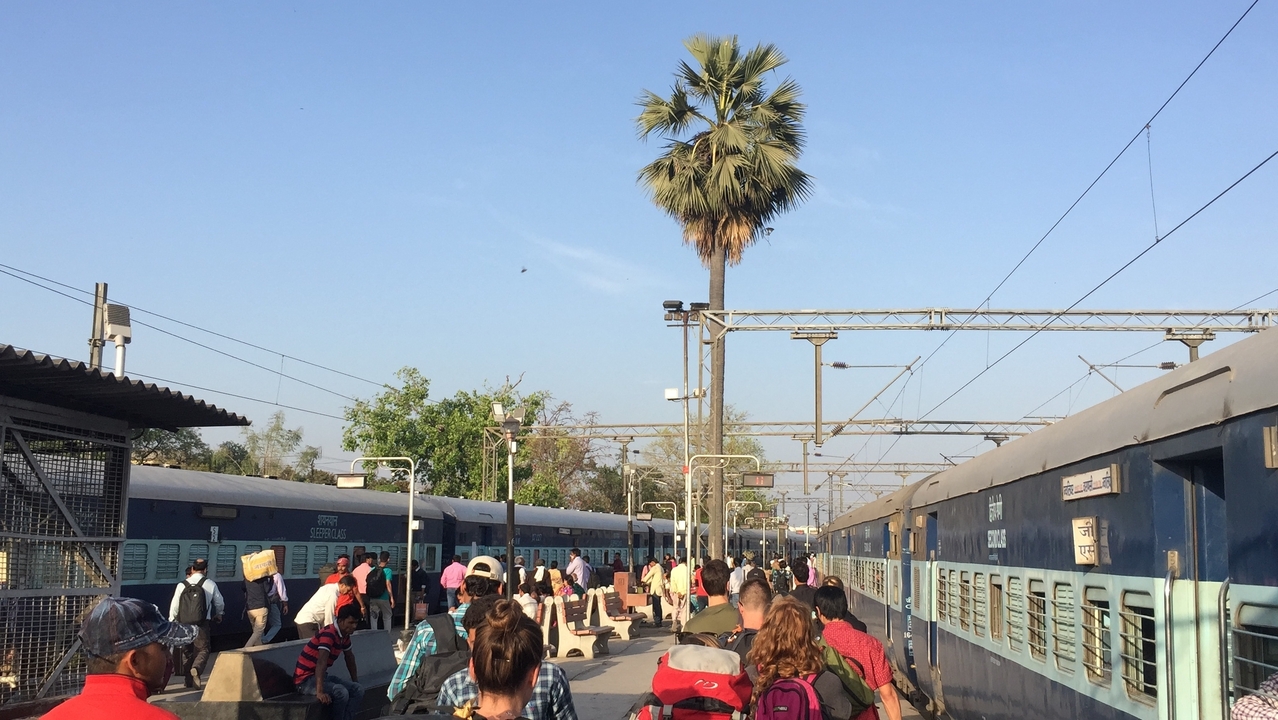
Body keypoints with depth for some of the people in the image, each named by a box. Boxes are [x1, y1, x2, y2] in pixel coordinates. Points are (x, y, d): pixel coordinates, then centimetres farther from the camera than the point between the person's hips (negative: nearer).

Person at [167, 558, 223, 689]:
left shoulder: (181, 585, -1)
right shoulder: (210, 584, -2)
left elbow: (174, 606, 0)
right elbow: (219, 603, 11)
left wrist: (172, 622, 15)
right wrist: (218, 614, 32)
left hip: (184, 624, 2)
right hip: (201, 625, -2)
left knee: (186, 651, 17)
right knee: (203, 649, 8)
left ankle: (189, 681, 21)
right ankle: (196, 668, -22)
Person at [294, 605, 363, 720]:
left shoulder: (345, 635, 6)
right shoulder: (329, 634, -23)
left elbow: (349, 657, 23)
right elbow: (321, 663, -34)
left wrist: (355, 681, 24)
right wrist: (320, 692, -43)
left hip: (323, 676, 10)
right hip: (305, 679, -10)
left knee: (358, 689, -2)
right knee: (341, 692, -30)